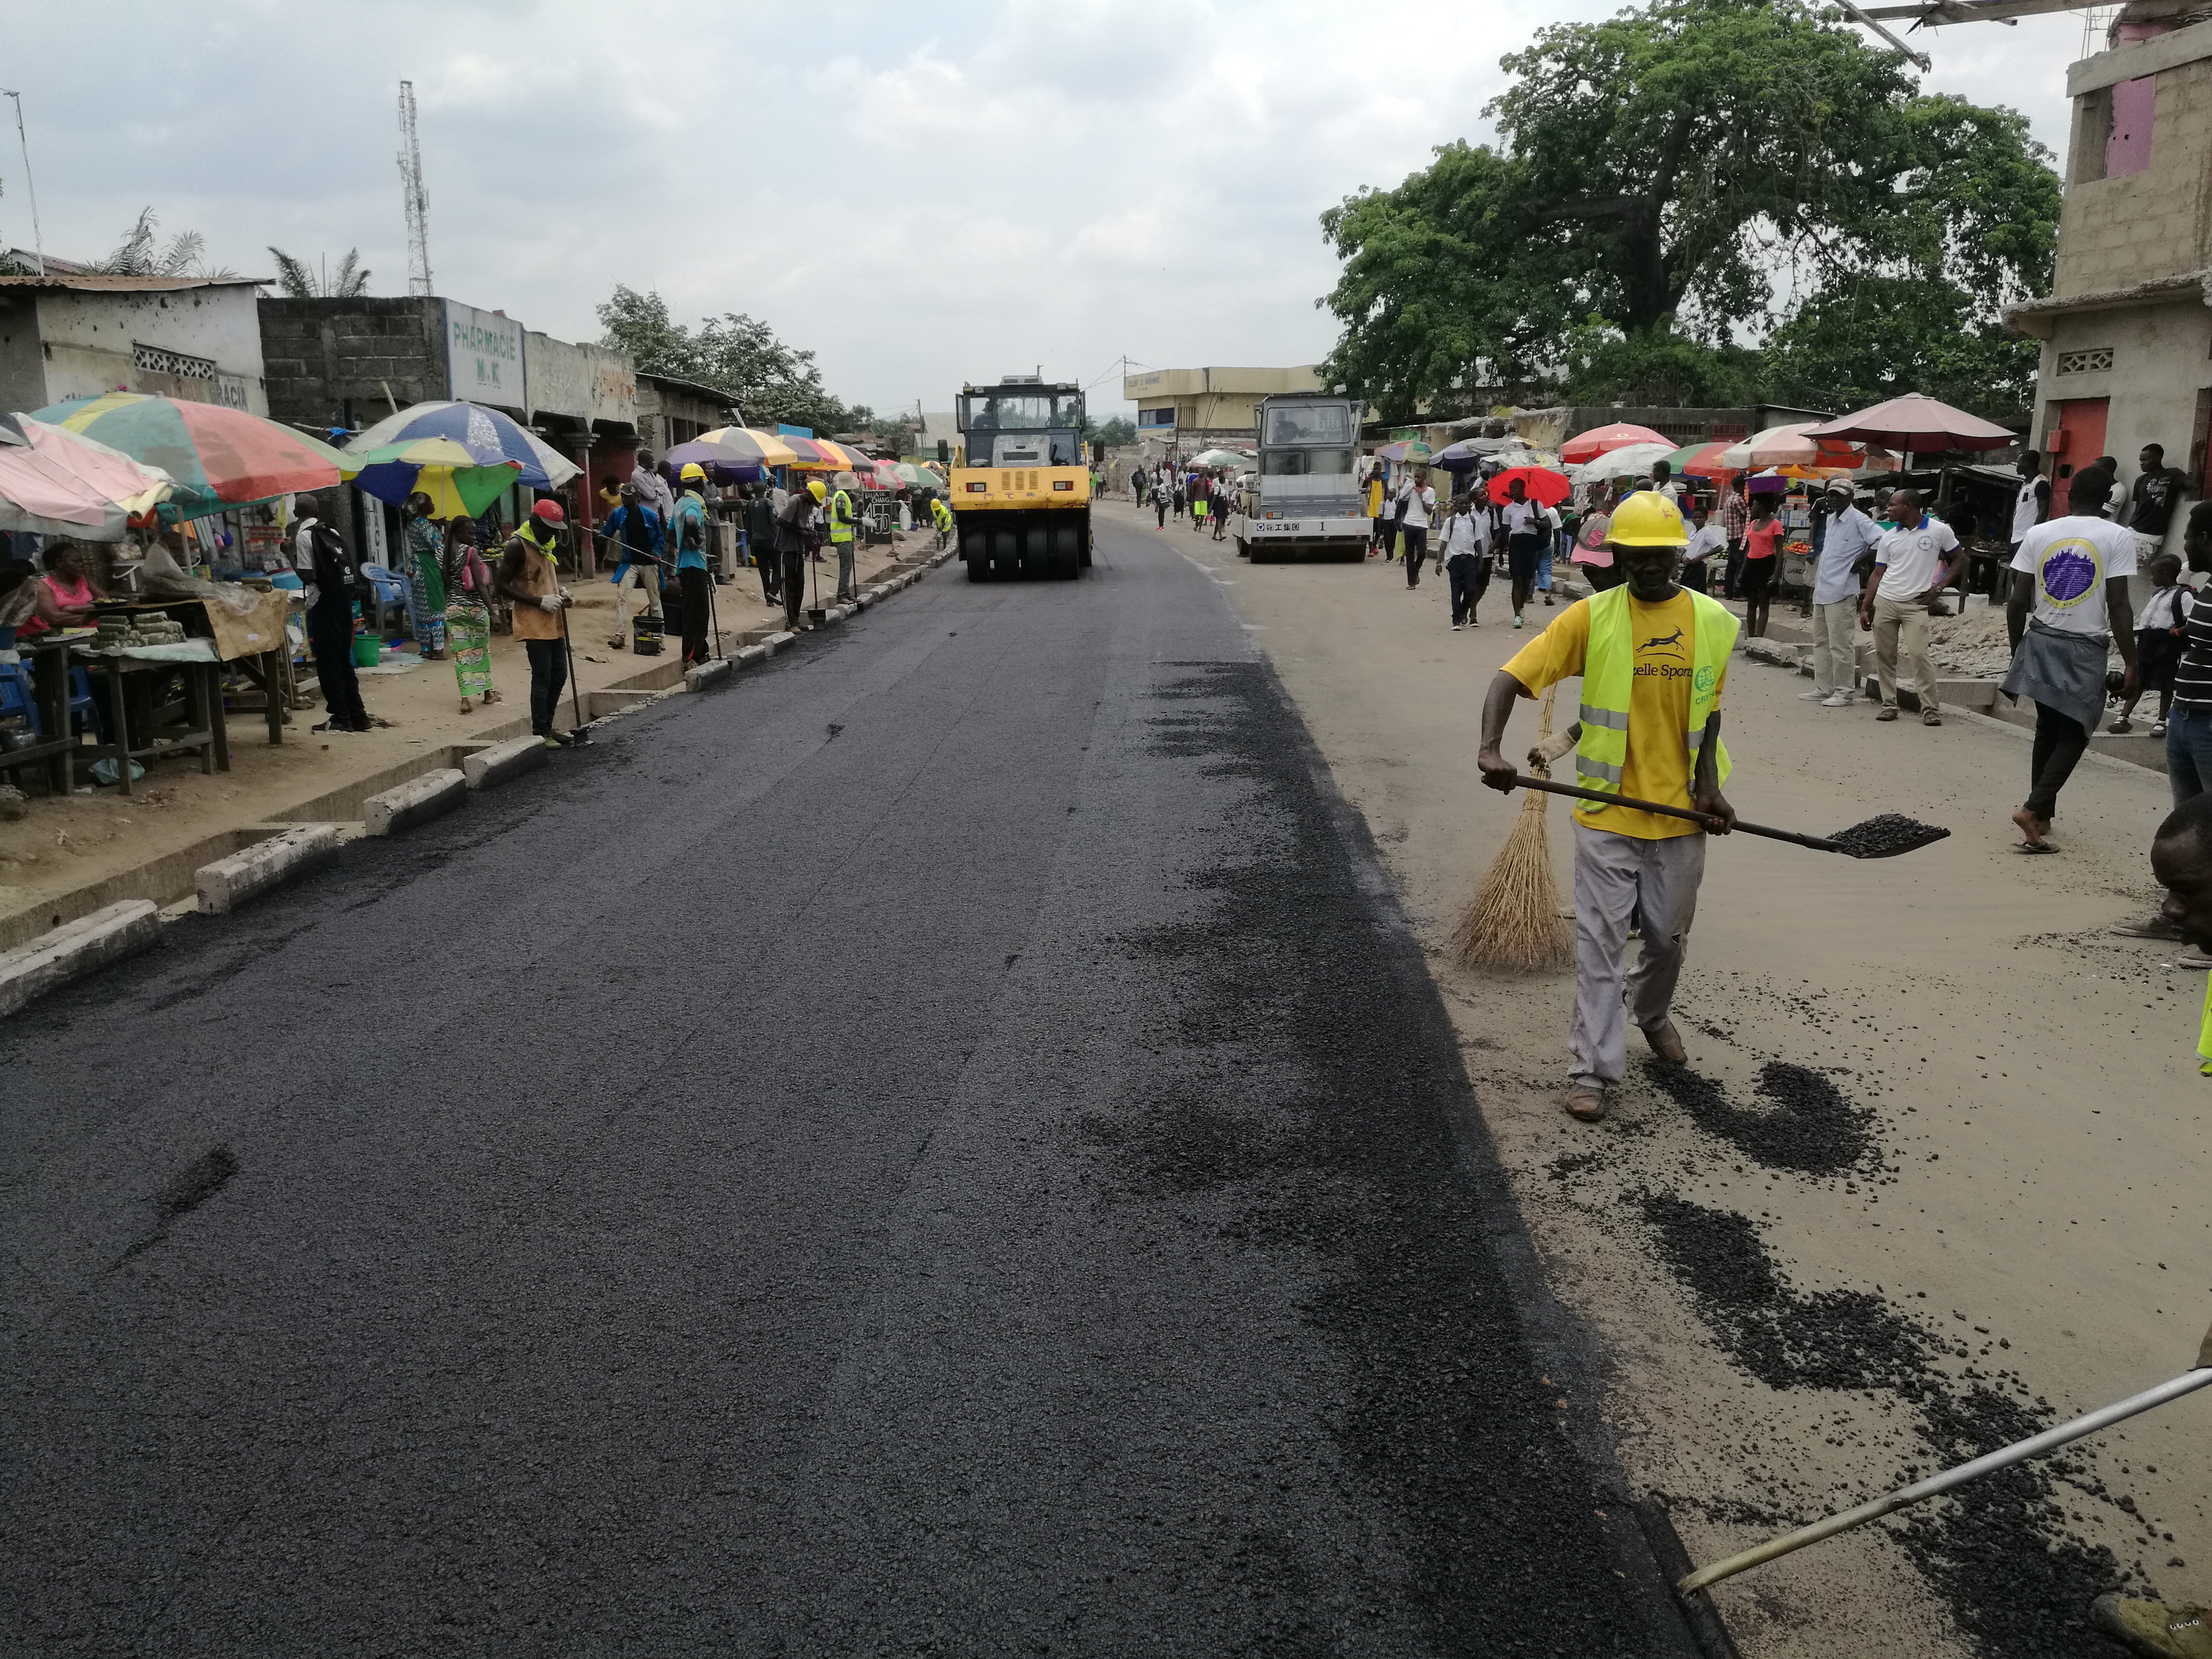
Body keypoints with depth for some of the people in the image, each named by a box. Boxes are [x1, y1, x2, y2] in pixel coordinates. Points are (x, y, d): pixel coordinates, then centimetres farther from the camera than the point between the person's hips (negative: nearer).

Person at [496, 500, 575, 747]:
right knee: (543, 677, -8)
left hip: (553, 621, 9)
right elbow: (501, 586, -16)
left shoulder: (547, 545, 14)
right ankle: (540, 733, -1)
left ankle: (547, 726, 23)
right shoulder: (518, 546, -12)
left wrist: (561, 592, 6)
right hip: (533, 624, -9)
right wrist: (540, 601, -19)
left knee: (559, 675, 12)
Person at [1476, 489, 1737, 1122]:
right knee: (1600, 939, 0)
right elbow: (1511, 678, -15)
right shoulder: (1590, 618, -9)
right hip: (1607, 811, -2)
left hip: (1679, 810, 3)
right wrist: (1490, 748, -31)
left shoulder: (1713, 620, 0)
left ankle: (1652, 1013, 47)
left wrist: (1709, 785, -2)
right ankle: (1591, 1068, 8)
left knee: (1669, 934, 17)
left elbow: (1709, 712, 9)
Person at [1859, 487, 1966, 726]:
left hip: (1915, 605, -4)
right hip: (1884, 602, 4)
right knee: (1884, 656, 4)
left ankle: (1930, 708, -6)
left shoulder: (1939, 530, -1)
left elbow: (1960, 558, 8)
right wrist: (1865, 608, 6)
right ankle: (1889, 705, 14)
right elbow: (1878, 574, 11)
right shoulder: (1889, 538, 9)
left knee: (1918, 655, -13)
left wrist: (1938, 587, -2)